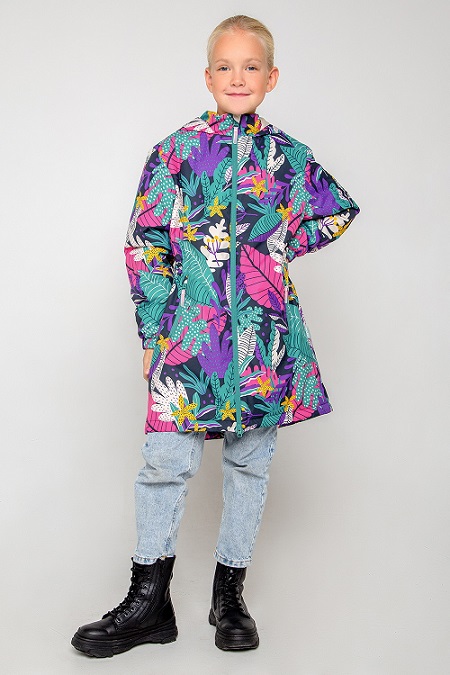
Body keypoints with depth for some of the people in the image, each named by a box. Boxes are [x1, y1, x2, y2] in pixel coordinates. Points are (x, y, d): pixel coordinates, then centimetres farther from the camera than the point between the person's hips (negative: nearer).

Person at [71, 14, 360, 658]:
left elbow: (341, 209, 22)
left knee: (250, 461, 9)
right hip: (189, 331, -2)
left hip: (266, 333, 2)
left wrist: (283, 246, 7)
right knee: (167, 461, -3)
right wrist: (153, 333, -2)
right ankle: (149, 600, 12)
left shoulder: (288, 155, 8)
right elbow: (146, 247, 3)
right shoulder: (176, 151, 3)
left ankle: (230, 592, 24)